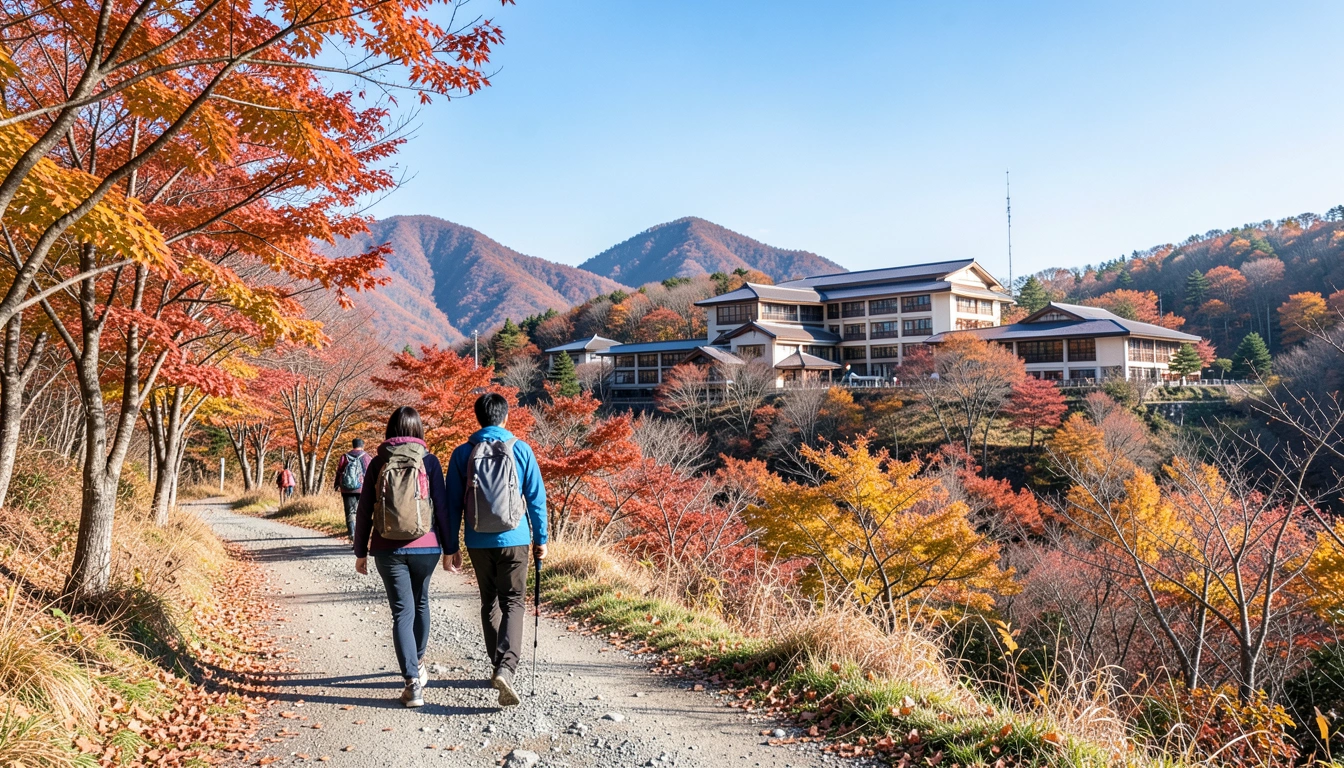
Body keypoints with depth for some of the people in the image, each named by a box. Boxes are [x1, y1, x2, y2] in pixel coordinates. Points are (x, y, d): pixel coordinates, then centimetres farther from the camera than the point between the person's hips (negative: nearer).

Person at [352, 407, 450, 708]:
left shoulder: (378, 463, 2)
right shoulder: (429, 461, -3)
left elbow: (364, 511, 4)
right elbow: (442, 506, -3)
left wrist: (360, 551, 11)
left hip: (388, 550, 0)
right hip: (425, 548, 0)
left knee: (402, 611, 1)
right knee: (420, 603, 22)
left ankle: (413, 683, -9)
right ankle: (418, 664, 38)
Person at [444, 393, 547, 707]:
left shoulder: (462, 453, 0)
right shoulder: (520, 450, -3)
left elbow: (453, 504, 3)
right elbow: (536, 497, -1)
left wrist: (450, 547, 9)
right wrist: (541, 539, 8)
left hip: (478, 542, 2)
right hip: (514, 540, -2)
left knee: (489, 603, 18)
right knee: (513, 603, 2)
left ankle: (499, 666, 25)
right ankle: (506, 668, -18)